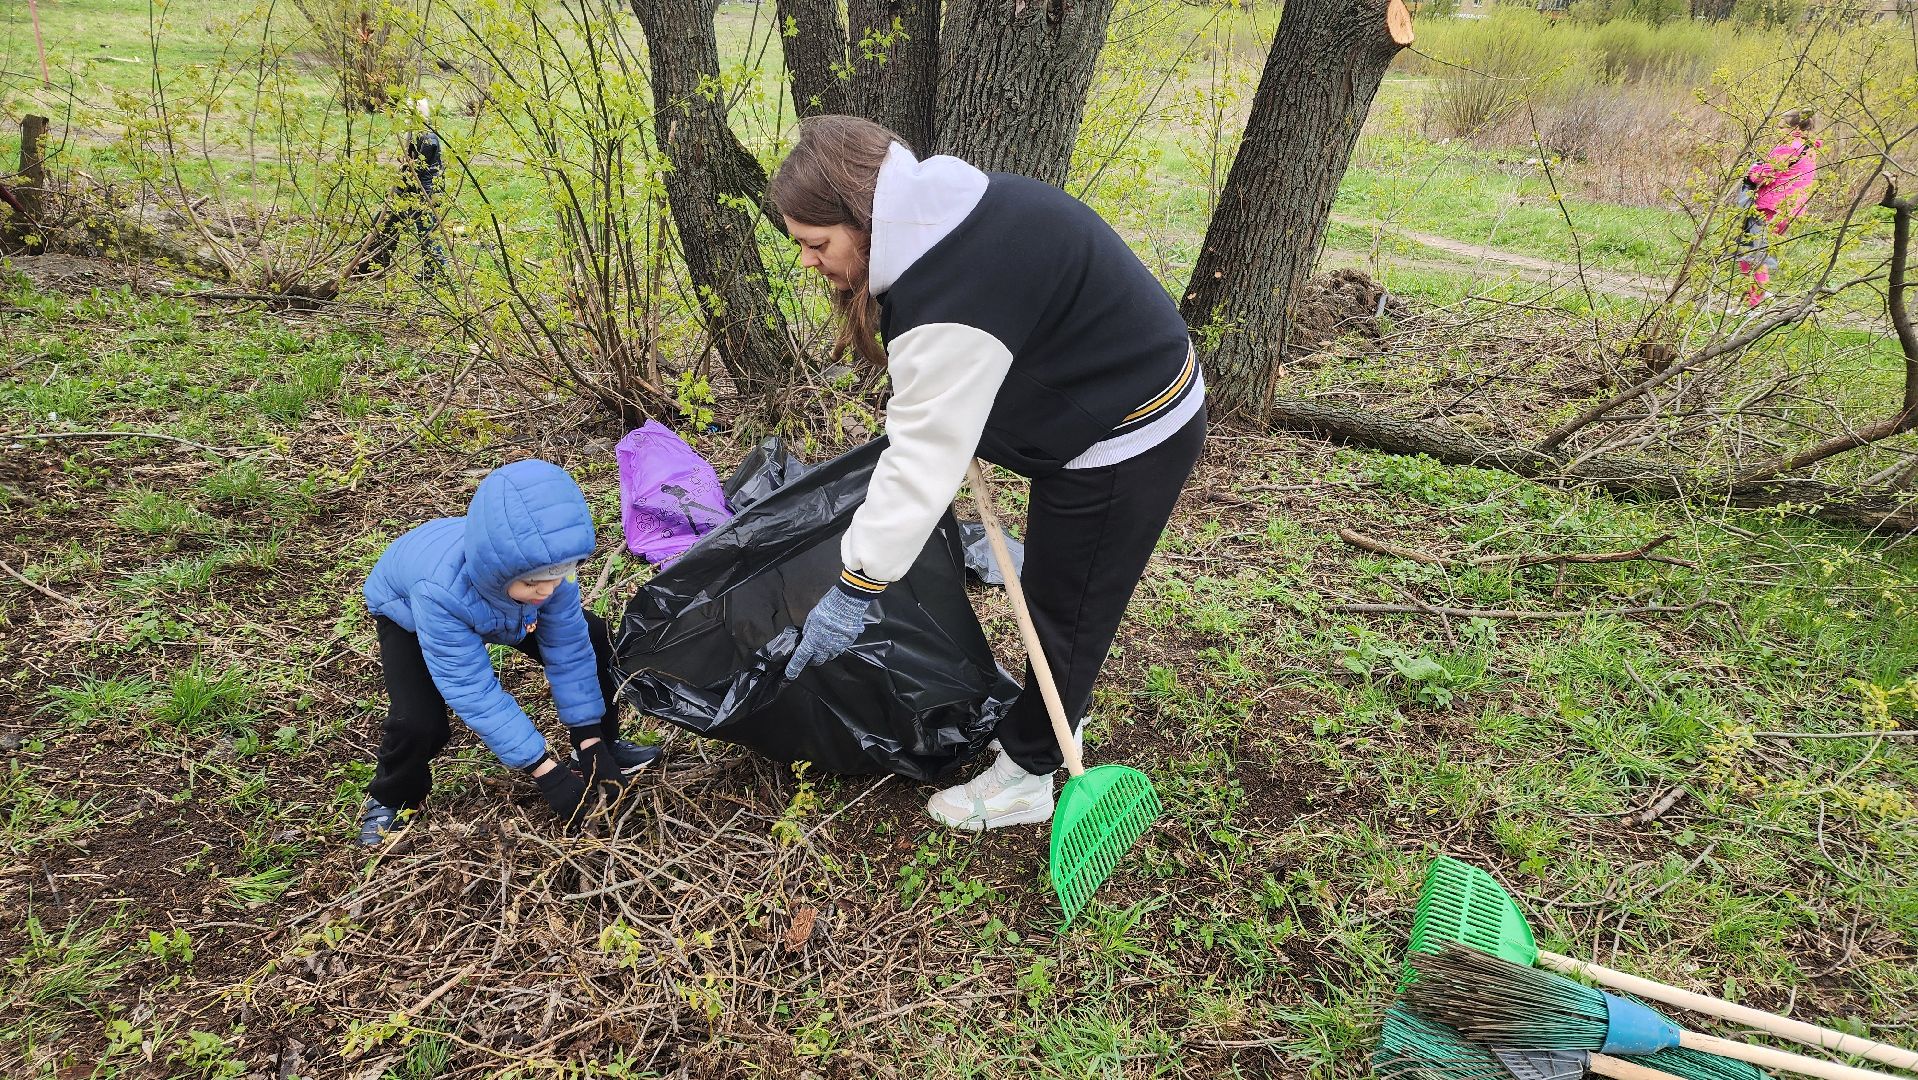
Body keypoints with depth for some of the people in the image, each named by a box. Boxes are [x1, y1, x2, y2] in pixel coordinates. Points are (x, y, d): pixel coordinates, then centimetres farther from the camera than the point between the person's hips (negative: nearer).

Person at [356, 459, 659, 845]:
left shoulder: (546, 561, -35)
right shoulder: (440, 591, -47)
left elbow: (568, 651, -24)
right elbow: (473, 691, -42)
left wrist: (591, 742, -24)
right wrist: (546, 771, -42)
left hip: (494, 599, 4)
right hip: (407, 610, -4)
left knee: (590, 638, -7)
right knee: (419, 722, -26)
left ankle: (605, 746, 15)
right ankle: (391, 799, 7)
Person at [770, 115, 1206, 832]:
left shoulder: (954, 298, -34)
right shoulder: (944, 218, -2)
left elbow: (925, 456, -33)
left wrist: (854, 588, -27)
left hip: (1125, 445, -10)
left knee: (1065, 609, 5)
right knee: (1057, 589, 23)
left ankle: (1025, 776, 23)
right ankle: (1060, 715, 44)